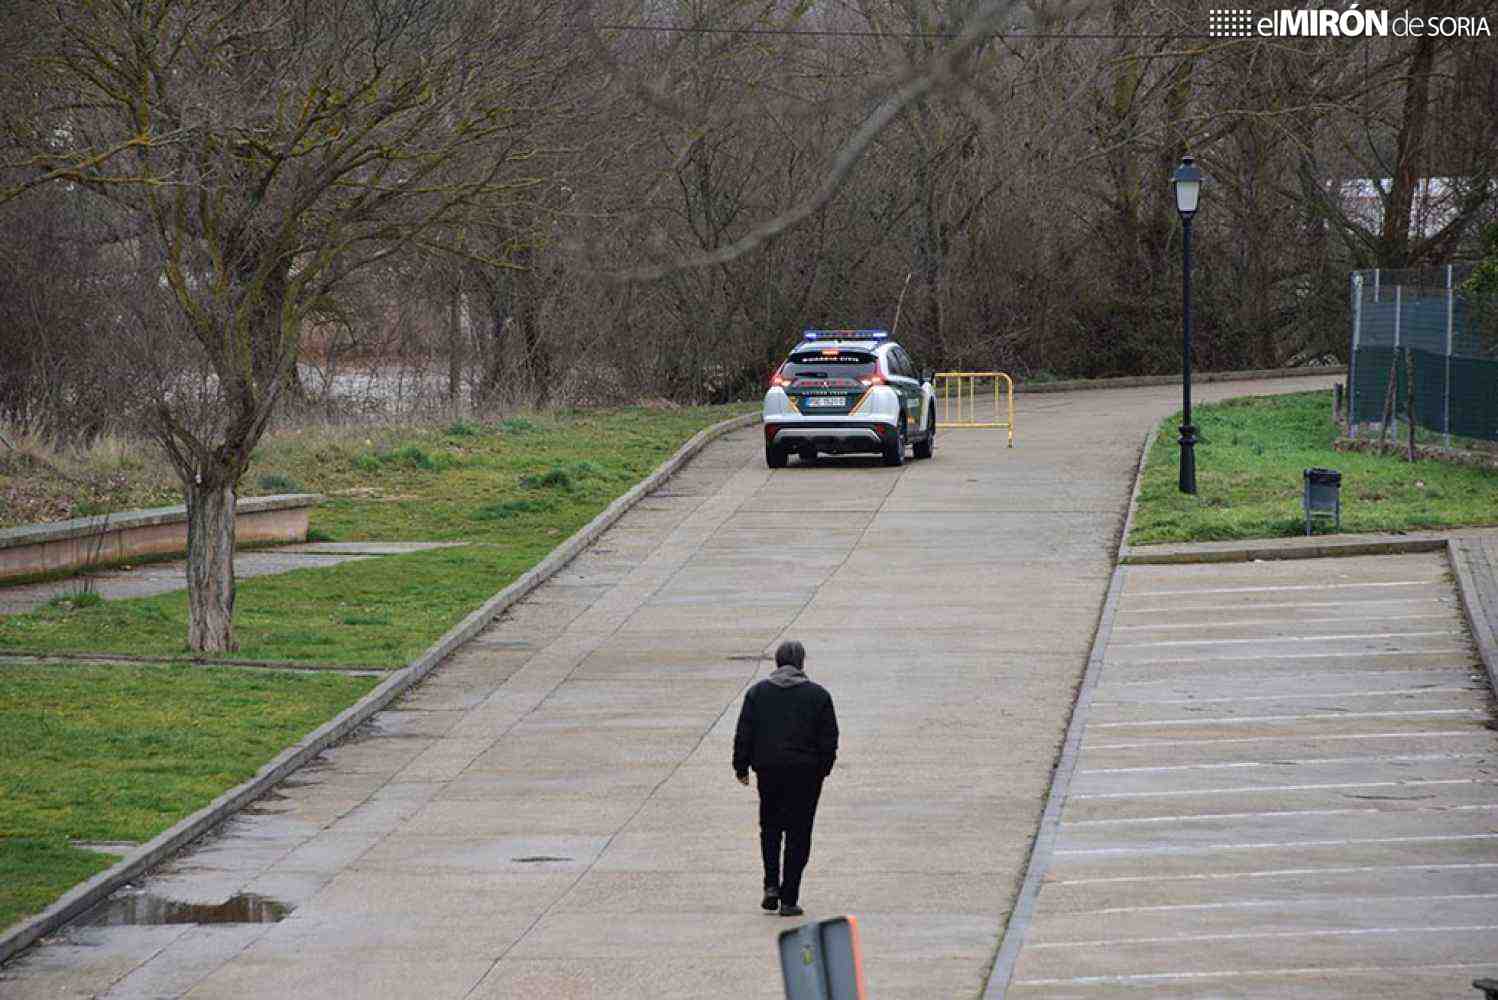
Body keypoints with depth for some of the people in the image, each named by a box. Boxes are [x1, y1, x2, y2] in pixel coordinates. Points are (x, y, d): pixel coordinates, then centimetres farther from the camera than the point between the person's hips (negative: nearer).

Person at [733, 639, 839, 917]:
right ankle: (789, 900, 0)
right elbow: (829, 738, 0)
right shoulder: (818, 695, -1)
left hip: (768, 769, 2)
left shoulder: (757, 692, 3)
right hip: (805, 772, -2)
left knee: (770, 827, 20)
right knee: (798, 834, 2)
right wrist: (824, 768, 12)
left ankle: (772, 885, 4)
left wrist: (741, 767, 9)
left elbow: (743, 735, 2)